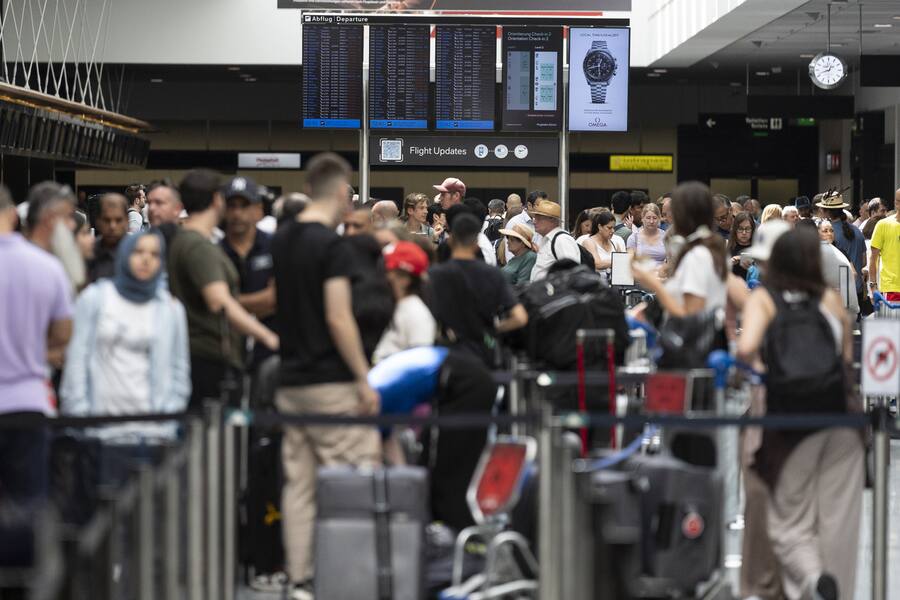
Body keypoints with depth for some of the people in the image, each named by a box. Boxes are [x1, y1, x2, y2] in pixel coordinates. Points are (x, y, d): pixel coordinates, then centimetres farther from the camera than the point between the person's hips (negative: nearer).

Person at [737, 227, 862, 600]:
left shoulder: (763, 300, -1)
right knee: (838, 517, 11)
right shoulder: (830, 299, 4)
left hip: (790, 422, -1)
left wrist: (757, 366, 3)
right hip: (839, 416, 1)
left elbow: (745, 348, -17)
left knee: (789, 522, 9)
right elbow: (848, 356, 10)